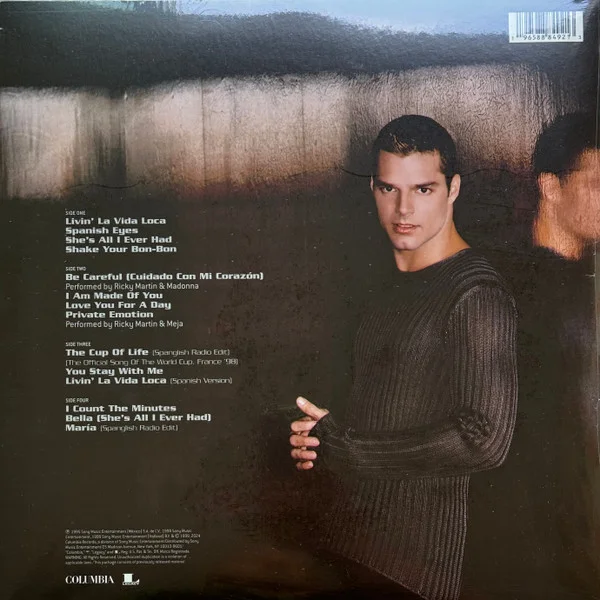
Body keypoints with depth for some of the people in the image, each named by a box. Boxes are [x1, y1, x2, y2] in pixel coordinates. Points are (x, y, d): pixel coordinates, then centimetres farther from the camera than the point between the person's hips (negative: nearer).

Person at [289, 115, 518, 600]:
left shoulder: (478, 293, -16)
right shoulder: (395, 286, 11)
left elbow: (486, 439, -23)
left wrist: (342, 448, -18)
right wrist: (320, 435, -3)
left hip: (418, 545, -7)